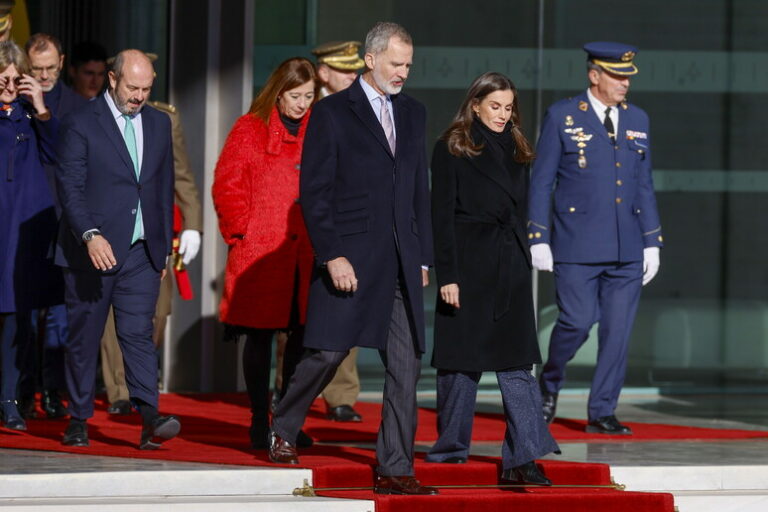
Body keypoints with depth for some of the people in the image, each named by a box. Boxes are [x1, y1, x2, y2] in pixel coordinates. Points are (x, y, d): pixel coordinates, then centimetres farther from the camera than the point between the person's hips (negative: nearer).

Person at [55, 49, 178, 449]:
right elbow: (70, 187, -10)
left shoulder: (158, 123, 12)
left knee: (139, 333, -8)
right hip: (92, 251, -3)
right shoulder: (81, 124, -4)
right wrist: (90, 235, -23)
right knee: (83, 338, 4)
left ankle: (148, 419, -17)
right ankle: (78, 420, 14)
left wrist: (163, 248, 16)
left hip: (140, 252, 3)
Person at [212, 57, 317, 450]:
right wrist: (243, 231, -6)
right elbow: (227, 187, 0)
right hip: (259, 253, -3)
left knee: (303, 336, 2)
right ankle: (259, 421, 8)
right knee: (259, 336, 1)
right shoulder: (249, 130, 1)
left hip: (308, 253, 3)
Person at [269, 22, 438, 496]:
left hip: (401, 263, 5)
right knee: (328, 352, -3)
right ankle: (284, 430, 22)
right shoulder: (332, 112, -3)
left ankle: (395, 469, 4)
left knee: (405, 366, 0)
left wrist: (423, 257, 12)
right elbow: (314, 191, -7)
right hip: (350, 259, -5)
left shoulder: (413, 113, 14)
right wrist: (333, 255, -14)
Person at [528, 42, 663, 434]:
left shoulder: (637, 120, 12)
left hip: (626, 251, 4)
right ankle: (550, 383, 18)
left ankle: (601, 413, 10)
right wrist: (538, 239, -6)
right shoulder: (562, 117, -1)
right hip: (577, 246, -4)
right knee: (577, 322, -11)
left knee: (618, 332, 1)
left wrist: (652, 241, 11)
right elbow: (541, 181, 0)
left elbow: (644, 185, 15)